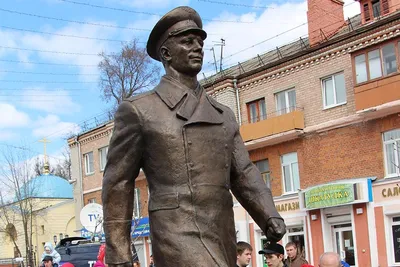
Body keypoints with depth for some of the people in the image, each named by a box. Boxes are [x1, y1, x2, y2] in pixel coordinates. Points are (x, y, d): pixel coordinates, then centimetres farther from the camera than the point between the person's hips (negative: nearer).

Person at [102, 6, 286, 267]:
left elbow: (243, 173, 13)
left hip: (222, 241, 7)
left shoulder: (224, 115, 17)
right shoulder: (138, 111, 0)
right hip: (179, 240, -6)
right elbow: (117, 186, 1)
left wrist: (270, 217, -6)